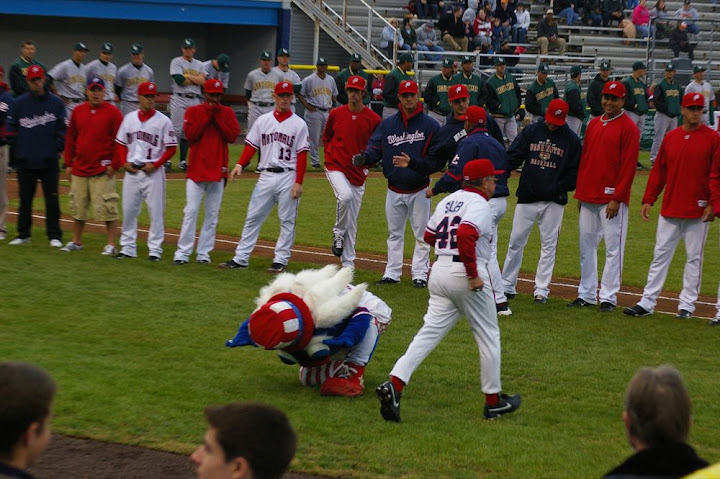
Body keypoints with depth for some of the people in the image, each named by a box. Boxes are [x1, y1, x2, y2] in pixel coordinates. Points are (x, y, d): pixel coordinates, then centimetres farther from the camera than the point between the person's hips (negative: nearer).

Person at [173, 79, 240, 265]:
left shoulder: (227, 112, 9)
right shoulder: (193, 111, 4)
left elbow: (232, 136, -4)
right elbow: (190, 134, -10)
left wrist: (218, 117, -8)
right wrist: (207, 116, -10)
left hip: (218, 171, 2)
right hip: (196, 169, -2)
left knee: (212, 214, 3)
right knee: (191, 211, -6)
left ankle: (204, 253, 9)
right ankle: (182, 253, -4)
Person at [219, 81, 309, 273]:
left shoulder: (299, 124, 1)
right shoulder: (263, 121, 10)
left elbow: (302, 155, -3)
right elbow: (251, 146, 8)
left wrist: (298, 182, -11)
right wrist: (240, 165, -8)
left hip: (288, 177, -3)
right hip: (266, 176, 3)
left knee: (287, 220, 2)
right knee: (253, 217, 4)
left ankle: (281, 260, 9)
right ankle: (240, 258, 8)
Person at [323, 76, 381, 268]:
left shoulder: (373, 119, -3)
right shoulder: (336, 114, 1)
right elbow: (326, 137, 17)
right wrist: (329, 156, 4)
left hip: (358, 172, 1)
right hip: (336, 166, -1)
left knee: (352, 221, 6)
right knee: (345, 196, -31)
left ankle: (348, 264, 15)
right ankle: (338, 233, -5)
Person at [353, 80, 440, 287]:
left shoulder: (430, 125, -3)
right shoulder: (387, 124, 7)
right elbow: (375, 148, 2)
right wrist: (364, 158, -21)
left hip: (419, 190, -3)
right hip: (394, 190, 3)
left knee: (421, 234, 3)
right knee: (394, 234, 12)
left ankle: (420, 274, 11)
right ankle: (392, 273, 19)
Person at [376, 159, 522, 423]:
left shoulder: (448, 201, 15)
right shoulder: (480, 204, -9)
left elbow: (429, 235, 21)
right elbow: (465, 234, -26)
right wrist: (473, 274, -21)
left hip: (439, 272, 7)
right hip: (464, 274, -7)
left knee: (428, 334, 2)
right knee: (488, 336, 9)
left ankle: (394, 385, -16)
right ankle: (493, 401, 18)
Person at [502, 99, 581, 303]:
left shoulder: (571, 139, 2)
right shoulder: (530, 131, 5)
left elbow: (575, 170, 4)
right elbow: (513, 156, 2)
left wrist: (560, 188, -10)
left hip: (554, 201, -1)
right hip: (527, 197, 1)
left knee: (548, 245, 3)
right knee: (516, 242, 5)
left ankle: (541, 289, 10)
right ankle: (506, 286, 14)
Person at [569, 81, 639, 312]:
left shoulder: (628, 128, -6)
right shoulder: (593, 124, 14)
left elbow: (628, 166, -11)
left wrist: (617, 198, -16)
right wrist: (580, 192, 13)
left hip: (612, 198, -7)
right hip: (588, 196, 7)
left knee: (613, 248, -3)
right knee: (586, 245, 10)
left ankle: (608, 297, 1)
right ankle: (586, 294, 18)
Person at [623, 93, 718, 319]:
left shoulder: (712, 138, -2)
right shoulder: (671, 137, 8)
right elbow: (658, 171, 11)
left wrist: (713, 205, -12)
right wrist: (648, 200, 5)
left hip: (697, 211, -3)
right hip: (669, 209, 3)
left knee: (694, 258, 4)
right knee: (660, 255, 4)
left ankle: (687, 305, 12)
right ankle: (647, 302, 6)